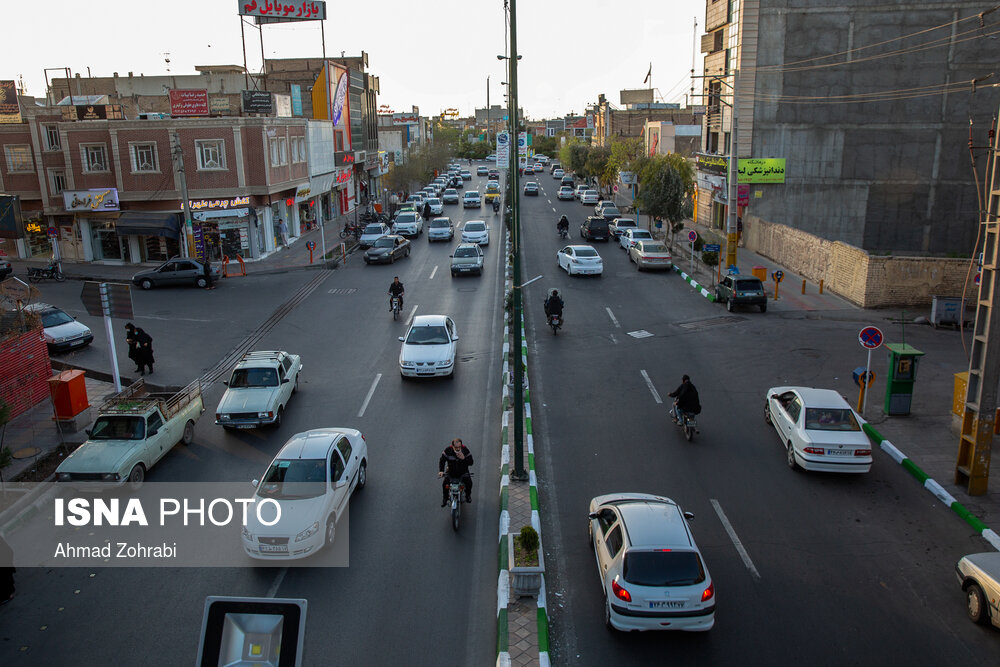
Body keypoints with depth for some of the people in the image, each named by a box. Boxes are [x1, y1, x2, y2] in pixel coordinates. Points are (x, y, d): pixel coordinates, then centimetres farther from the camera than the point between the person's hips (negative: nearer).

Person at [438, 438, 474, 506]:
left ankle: (468, 495, 11)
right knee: (445, 484, -17)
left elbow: (471, 462, -13)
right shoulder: (448, 450, -15)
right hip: (451, 472, 0)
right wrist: (441, 471, -25)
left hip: (463, 472, 0)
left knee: (469, 482, -22)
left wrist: (464, 458, -33)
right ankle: (445, 498, 13)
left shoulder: (465, 450, -14)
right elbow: (442, 460, -11)